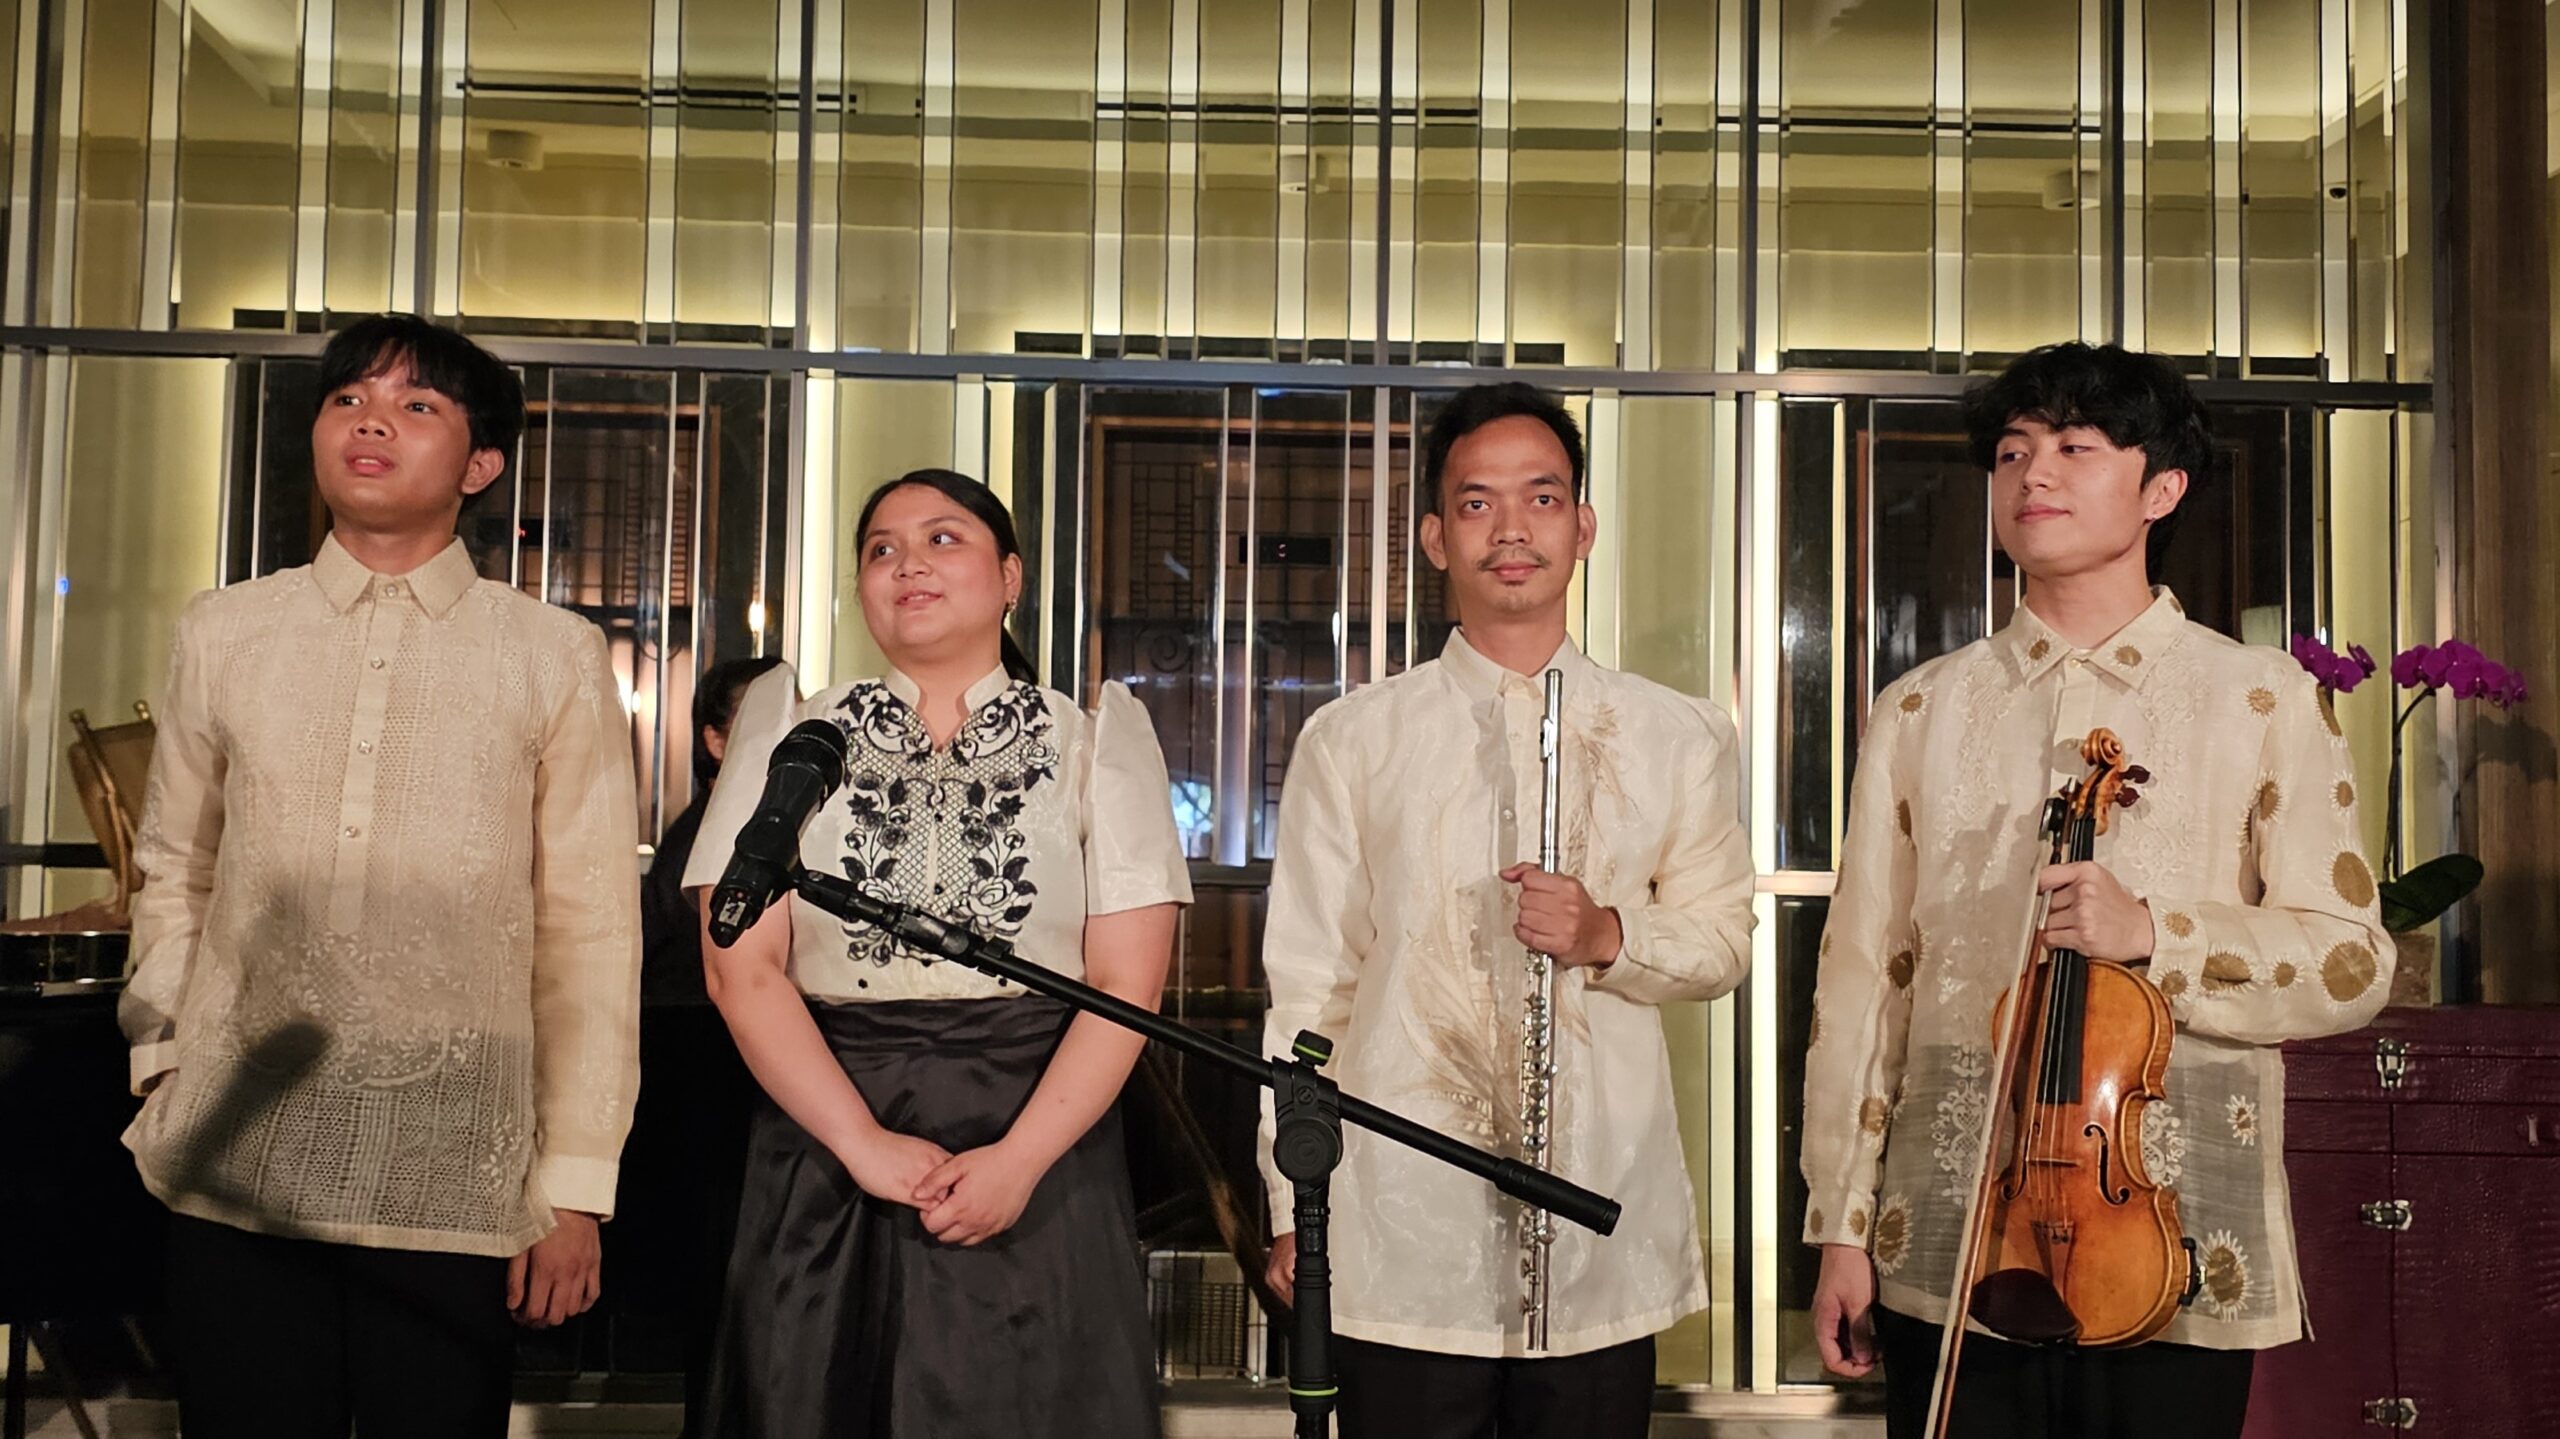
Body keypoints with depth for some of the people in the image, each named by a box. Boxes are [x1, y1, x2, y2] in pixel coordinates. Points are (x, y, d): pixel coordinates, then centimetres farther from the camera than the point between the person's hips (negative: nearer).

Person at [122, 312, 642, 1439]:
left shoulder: (554, 658, 2)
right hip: (234, 1176, 2)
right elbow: (175, 875, 19)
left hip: (457, 1184, -2)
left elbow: (591, 931, 1)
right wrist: (164, 1049, 4)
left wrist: (576, 1183, -2)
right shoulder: (219, 636, 10)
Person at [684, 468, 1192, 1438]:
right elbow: (741, 969, -1)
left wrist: (1019, 1160, -15)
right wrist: (866, 1145, -12)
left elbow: (1127, 986, -2)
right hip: (826, 1157, 1)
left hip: (1039, 1148, -1)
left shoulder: (1093, 741, 5)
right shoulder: (794, 733, 7)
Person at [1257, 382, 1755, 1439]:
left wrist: (1606, 936, -10)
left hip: (1604, 1235, 1)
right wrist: (1294, 1209, 2)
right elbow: (1306, 984, 4)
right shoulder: (1350, 741, 3)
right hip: (1400, 1230, -1)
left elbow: (1723, 938, 11)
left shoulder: (1676, 738, 7)